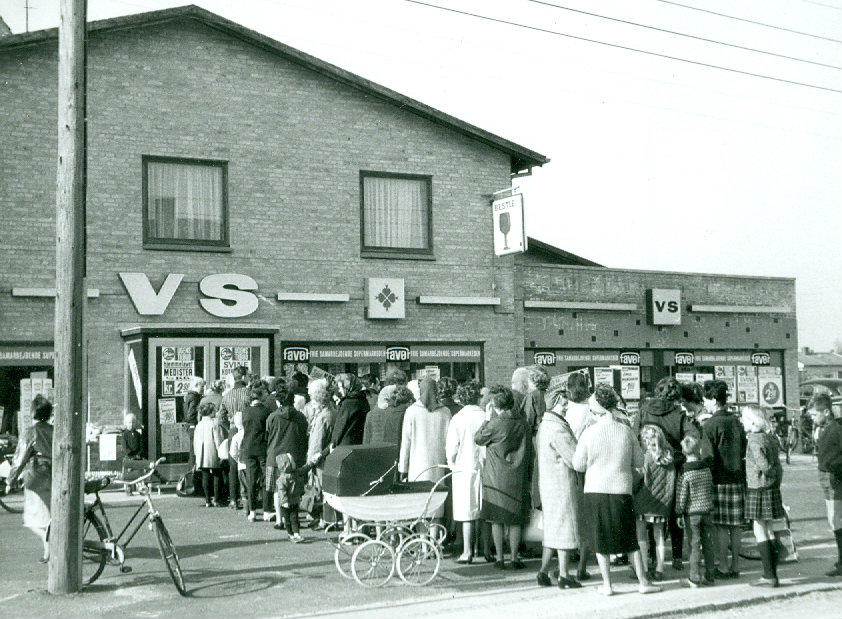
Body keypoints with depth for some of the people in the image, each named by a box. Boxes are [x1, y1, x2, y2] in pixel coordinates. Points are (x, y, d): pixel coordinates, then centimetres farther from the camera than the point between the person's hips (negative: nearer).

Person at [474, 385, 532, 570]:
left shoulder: (495, 423, -13)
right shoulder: (523, 423, 2)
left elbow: (478, 439, 2)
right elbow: (529, 452, 9)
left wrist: (487, 419, 9)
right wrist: (527, 475, 19)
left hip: (496, 477, -4)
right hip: (518, 477, 4)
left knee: (496, 519, 5)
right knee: (515, 520, 9)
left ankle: (500, 558, 6)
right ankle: (515, 557, 11)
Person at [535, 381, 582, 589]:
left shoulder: (543, 425, 13)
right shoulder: (558, 429, -18)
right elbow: (574, 459, -20)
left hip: (548, 484, 9)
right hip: (562, 484, -9)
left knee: (552, 528, 16)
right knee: (565, 527, -1)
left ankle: (543, 571, 18)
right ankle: (563, 576, 4)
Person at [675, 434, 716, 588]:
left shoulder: (685, 474, -13)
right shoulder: (707, 469, 3)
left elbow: (681, 496, -11)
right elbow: (711, 490, 12)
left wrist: (679, 514, -2)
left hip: (692, 513, -5)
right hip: (707, 511, 5)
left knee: (694, 546, -1)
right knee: (708, 544, 10)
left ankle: (695, 578, 1)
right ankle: (709, 576, 15)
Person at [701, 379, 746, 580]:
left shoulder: (710, 425, -11)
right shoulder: (736, 421, 9)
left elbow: (709, 458, -14)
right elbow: (744, 450, 14)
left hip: (719, 480, -6)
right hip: (738, 478, 6)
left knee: (720, 526, -1)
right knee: (736, 525, 10)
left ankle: (723, 567, 1)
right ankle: (735, 565, 16)